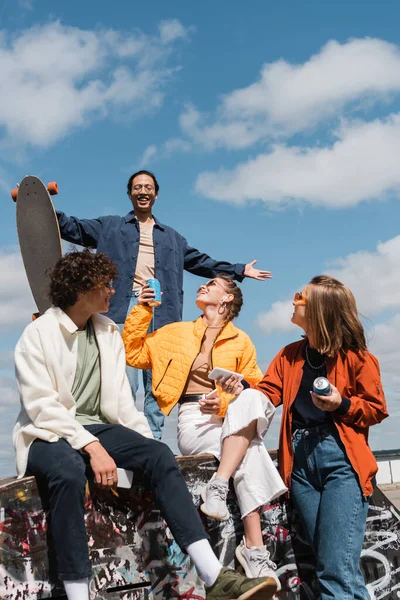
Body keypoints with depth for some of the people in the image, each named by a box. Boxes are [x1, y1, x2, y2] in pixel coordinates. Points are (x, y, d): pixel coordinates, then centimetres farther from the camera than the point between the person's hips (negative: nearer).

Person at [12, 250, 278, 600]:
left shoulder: (108, 331, 10)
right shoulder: (37, 335, -7)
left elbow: (121, 398, 10)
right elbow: (42, 407, -17)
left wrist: (146, 442, -4)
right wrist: (92, 448, -28)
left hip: (97, 428, 5)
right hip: (49, 435, -5)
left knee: (159, 455, -21)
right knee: (69, 470, -39)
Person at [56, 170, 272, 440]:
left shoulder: (172, 237, 29)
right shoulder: (111, 227, 21)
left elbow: (201, 262, 31)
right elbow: (74, 228, 14)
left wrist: (239, 270, 29)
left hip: (161, 311, 3)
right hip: (125, 307, -3)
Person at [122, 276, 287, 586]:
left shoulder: (241, 341, 13)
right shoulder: (177, 333, 17)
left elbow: (253, 387, 8)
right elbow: (133, 354, 15)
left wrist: (225, 401, -12)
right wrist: (142, 310, 8)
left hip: (237, 420, 1)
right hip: (194, 421, -1)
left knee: (251, 398, -36)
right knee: (250, 451, -31)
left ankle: (218, 486, -43)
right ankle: (255, 547, -35)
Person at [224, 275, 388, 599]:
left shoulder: (355, 356, -1)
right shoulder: (290, 355, 15)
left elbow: (377, 409, 1)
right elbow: (266, 394, 8)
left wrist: (342, 405, -16)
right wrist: (242, 389, -11)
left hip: (342, 460, -5)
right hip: (301, 461, 6)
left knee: (338, 570, -10)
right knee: (327, 565, 8)